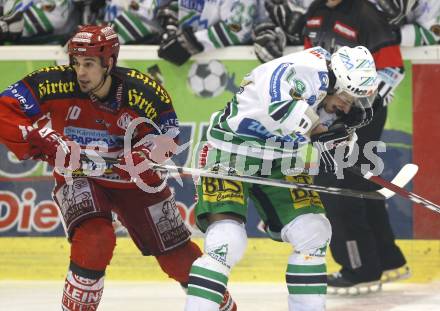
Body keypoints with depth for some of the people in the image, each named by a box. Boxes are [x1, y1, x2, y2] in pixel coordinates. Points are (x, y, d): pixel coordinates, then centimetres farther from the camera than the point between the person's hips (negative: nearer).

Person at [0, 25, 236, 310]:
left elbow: (168, 135, -7)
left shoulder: (144, 92, -22)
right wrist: (40, 141, -32)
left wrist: (146, 153, -28)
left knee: (178, 255, 6)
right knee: (94, 239, -31)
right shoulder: (56, 83, -24)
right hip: (77, 177, -1)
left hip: (131, 178, 1)